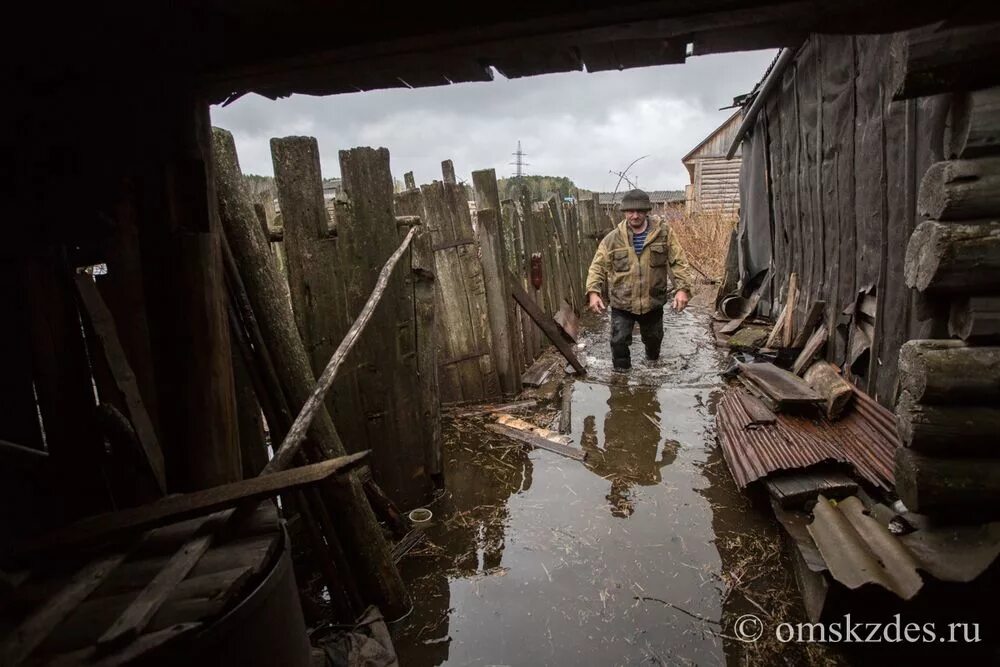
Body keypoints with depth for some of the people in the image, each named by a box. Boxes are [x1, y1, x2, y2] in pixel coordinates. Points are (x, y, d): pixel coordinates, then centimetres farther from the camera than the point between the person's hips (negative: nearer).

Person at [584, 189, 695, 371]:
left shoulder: (664, 232, -8)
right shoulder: (613, 238, -9)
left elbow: (679, 261, -6)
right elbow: (598, 267, -8)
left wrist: (682, 288, -19)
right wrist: (593, 292, -24)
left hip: (653, 302, 2)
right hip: (622, 303, -1)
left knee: (653, 337, 24)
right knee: (619, 341, -4)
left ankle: (653, 361, 56)